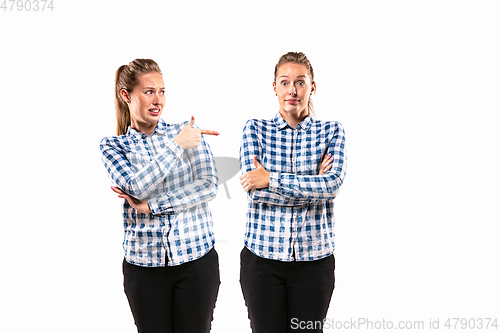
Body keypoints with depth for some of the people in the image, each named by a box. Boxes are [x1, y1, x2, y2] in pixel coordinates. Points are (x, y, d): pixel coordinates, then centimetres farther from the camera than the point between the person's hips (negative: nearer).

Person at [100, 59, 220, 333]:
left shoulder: (188, 132, 4)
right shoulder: (113, 146, 4)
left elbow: (209, 186, -6)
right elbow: (136, 187, -13)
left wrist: (150, 205, -11)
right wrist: (175, 145, -17)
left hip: (197, 259, 0)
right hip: (144, 266, 0)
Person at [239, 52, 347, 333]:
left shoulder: (331, 131, 2)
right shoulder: (256, 129, 2)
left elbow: (334, 184, -15)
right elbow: (254, 190, -11)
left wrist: (271, 179, -18)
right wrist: (312, 185, -14)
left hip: (314, 258, 0)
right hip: (262, 254, 0)